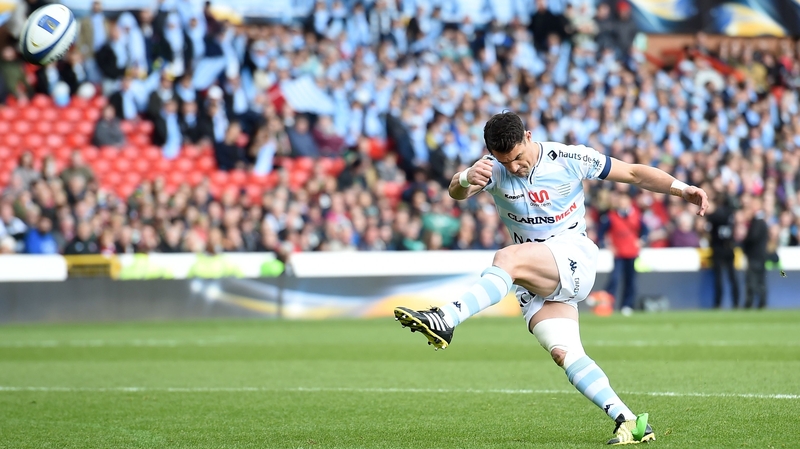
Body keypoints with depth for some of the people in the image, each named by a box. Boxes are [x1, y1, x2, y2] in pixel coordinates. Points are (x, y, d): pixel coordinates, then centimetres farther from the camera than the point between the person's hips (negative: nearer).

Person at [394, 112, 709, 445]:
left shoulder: (570, 159, -5)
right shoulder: (495, 169, 1)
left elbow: (634, 173, 3)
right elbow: (456, 192, -19)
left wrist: (682, 189, -9)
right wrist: (466, 179, -43)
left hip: (574, 257, -4)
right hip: (535, 283, 4)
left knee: (508, 259, -33)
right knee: (563, 353, -16)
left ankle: (445, 320, -46)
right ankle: (629, 422, -17)